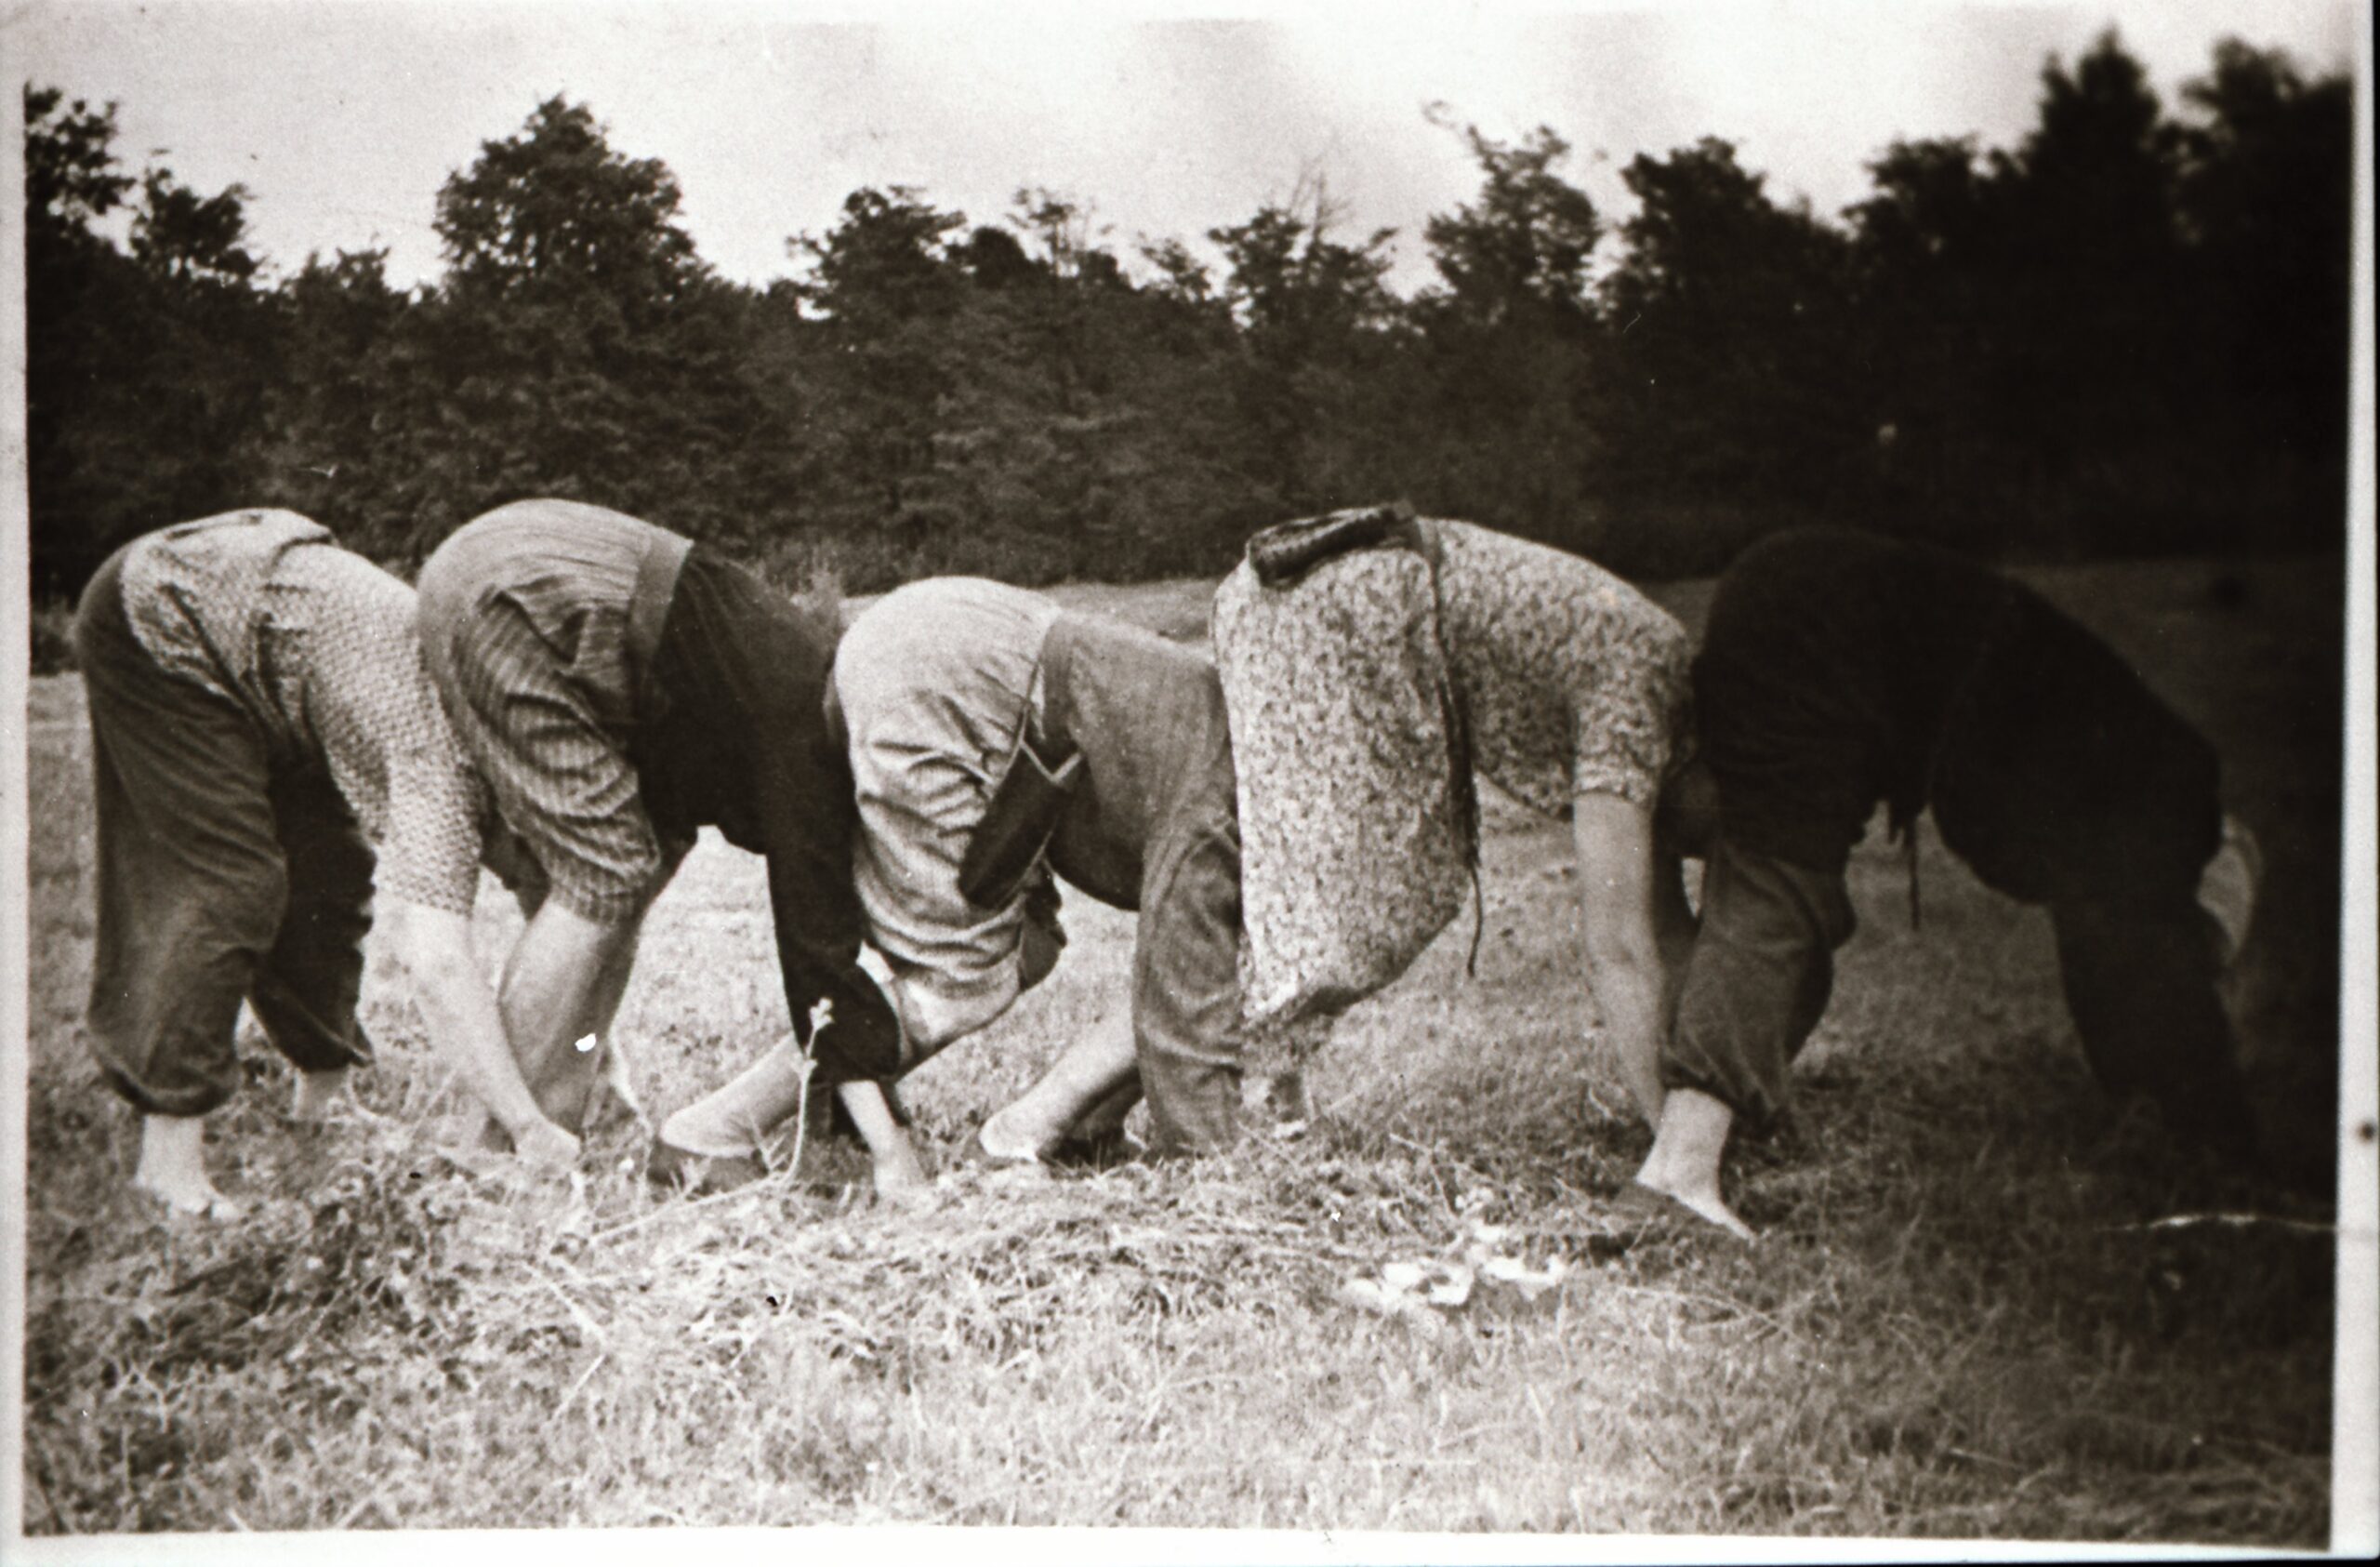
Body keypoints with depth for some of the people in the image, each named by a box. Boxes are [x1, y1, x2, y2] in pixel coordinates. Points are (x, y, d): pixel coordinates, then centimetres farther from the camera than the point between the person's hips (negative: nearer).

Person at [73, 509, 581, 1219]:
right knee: (226, 881, -16)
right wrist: (532, 1132, -36)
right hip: (162, 619, -9)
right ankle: (169, 1158, -13)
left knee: (331, 868, 7)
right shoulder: (444, 765, -31)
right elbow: (436, 961, -39)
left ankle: (323, 1094, 20)